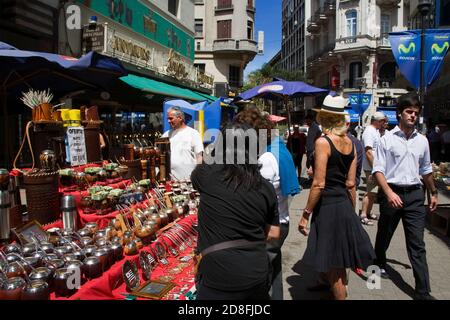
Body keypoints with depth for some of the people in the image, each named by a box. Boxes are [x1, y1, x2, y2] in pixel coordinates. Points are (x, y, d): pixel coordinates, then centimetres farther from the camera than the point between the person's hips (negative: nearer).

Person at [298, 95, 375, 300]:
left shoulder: (323, 142, -14)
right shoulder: (350, 143, 7)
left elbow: (319, 184, -18)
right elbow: (351, 184, 9)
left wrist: (305, 214, -12)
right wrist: (351, 211, 18)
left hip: (327, 206, -8)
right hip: (345, 206, 8)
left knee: (332, 266, 7)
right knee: (338, 263, 24)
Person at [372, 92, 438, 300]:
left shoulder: (422, 141, 8)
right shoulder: (387, 139, -6)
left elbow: (426, 170, 20)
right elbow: (378, 170, -10)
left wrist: (433, 193, 24)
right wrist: (389, 193, -22)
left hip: (415, 194, 3)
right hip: (392, 193, -3)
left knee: (417, 245, 3)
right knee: (384, 235, 16)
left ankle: (423, 292, 8)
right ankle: (379, 264, 44)